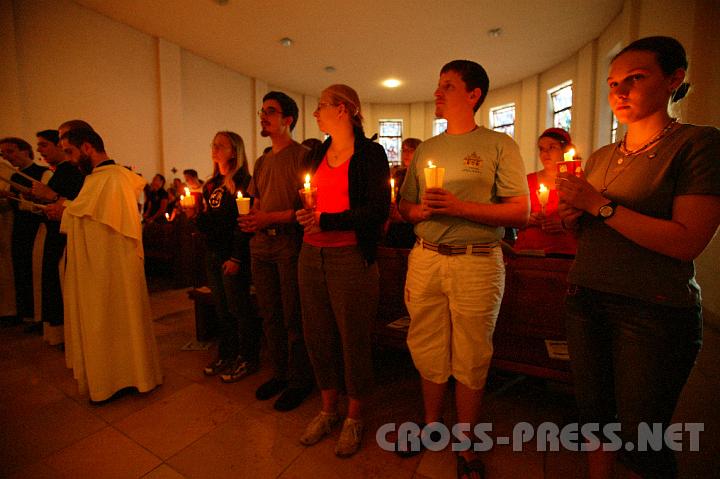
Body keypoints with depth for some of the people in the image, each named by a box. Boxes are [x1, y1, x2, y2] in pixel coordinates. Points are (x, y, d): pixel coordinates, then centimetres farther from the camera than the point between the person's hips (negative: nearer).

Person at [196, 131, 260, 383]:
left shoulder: (243, 182, -9)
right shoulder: (213, 184, 16)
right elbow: (208, 221, 19)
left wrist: (236, 257, -19)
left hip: (232, 256, -8)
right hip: (213, 253, 8)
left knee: (238, 309, 1)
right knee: (222, 309, 15)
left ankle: (247, 359, 16)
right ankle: (226, 356, 29)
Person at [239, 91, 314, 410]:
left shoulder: (301, 156, -5)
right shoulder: (261, 162, 19)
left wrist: (271, 218, -18)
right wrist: (250, 218, 0)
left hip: (289, 244, -7)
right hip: (261, 244, 8)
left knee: (293, 318, 2)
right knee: (269, 315, 14)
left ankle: (300, 381, 21)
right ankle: (280, 374, 32)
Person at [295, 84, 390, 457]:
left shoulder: (370, 153, -5)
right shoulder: (318, 154, 15)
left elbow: (378, 210, -13)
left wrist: (326, 220, -17)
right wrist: (304, 213, 0)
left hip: (351, 258, -6)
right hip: (312, 255, 7)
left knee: (353, 339, 8)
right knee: (318, 335, 14)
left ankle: (354, 418, 32)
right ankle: (327, 411, 37)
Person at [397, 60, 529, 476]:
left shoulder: (499, 145, 1)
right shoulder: (426, 149, 15)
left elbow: (520, 212, -5)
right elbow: (404, 206, 16)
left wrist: (460, 207, -17)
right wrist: (420, 211, -7)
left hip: (477, 262, -3)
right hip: (425, 259, 4)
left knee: (470, 361, 9)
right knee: (428, 353, 13)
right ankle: (431, 425, 37)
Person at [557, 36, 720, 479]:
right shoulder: (601, 157, 10)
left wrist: (599, 205, -17)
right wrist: (572, 217, -3)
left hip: (653, 312, -5)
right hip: (587, 301, 6)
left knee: (639, 442, 9)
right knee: (595, 412, 18)